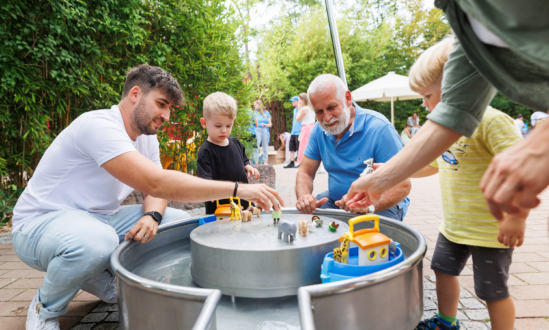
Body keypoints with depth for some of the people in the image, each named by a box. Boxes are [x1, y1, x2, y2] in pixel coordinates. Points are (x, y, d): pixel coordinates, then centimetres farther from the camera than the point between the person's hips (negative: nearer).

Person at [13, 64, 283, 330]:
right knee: (95, 241, -41)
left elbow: (155, 189, 3)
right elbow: (156, 183, -38)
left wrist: (151, 216, -23)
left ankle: (103, 282, 10)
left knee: (178, 221, -5)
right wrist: (238, 189, -39)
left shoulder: (147, 138, 3)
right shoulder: (99, 126, -27)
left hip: (101, 218, 8)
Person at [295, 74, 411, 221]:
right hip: (334, 200, 5)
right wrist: (304, 197, -20)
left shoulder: (379, 128, -20)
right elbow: (305, 173, 4)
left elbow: (403, 185, -21)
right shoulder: (319, 130, 0)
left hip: (381, 206, -4)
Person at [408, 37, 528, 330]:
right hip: (453, 226, 9)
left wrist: (517, 217, -30)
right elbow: (431, 165, 16)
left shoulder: (490, 121, -22)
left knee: (493, 291, 7)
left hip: (490, 231, -9)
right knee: (444, 270, 22)